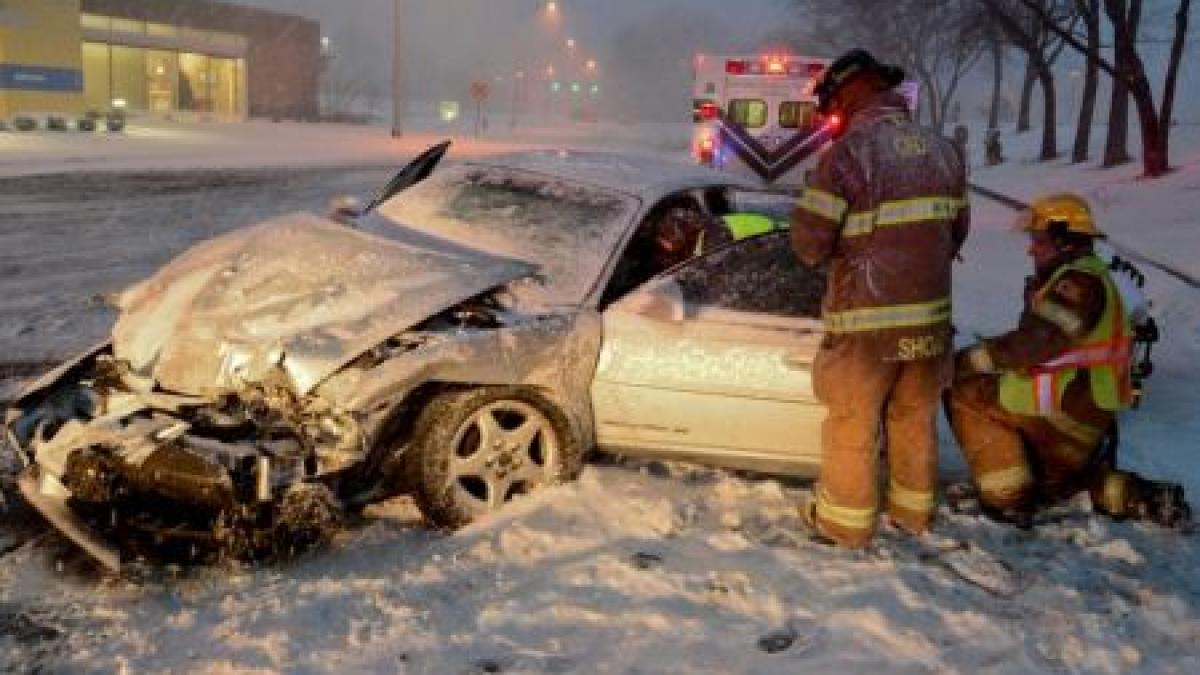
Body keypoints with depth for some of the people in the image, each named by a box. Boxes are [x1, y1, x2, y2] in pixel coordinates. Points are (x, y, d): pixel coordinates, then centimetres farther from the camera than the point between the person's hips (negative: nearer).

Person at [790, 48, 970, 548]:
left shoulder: (846, 154, -15)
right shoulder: (943, 151, 5)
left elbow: (808, 243, -15)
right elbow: (956, 232, 11)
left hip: (867, 320, -6)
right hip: (930, 314, 6)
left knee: (852, 423, 10)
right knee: (915, 417, 20)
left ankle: (845, 522, 22)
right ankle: (914, 510, 35)